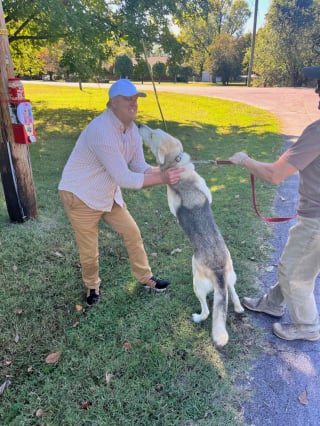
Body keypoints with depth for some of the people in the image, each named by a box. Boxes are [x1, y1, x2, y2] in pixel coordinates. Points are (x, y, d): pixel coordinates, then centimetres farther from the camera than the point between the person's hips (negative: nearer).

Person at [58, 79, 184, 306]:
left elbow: (140, 167, -1)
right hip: (81, 195, -7)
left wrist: (166, 172, -18)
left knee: (132, 233, 11)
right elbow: (124, 179, -33)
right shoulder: (102, 131, -31)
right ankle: (92, 286, 37)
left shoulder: (132, 129, -3)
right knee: (89, 251, 6)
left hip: (109, 194, 8)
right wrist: (162, 179, -31)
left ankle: (146, 278, 31)